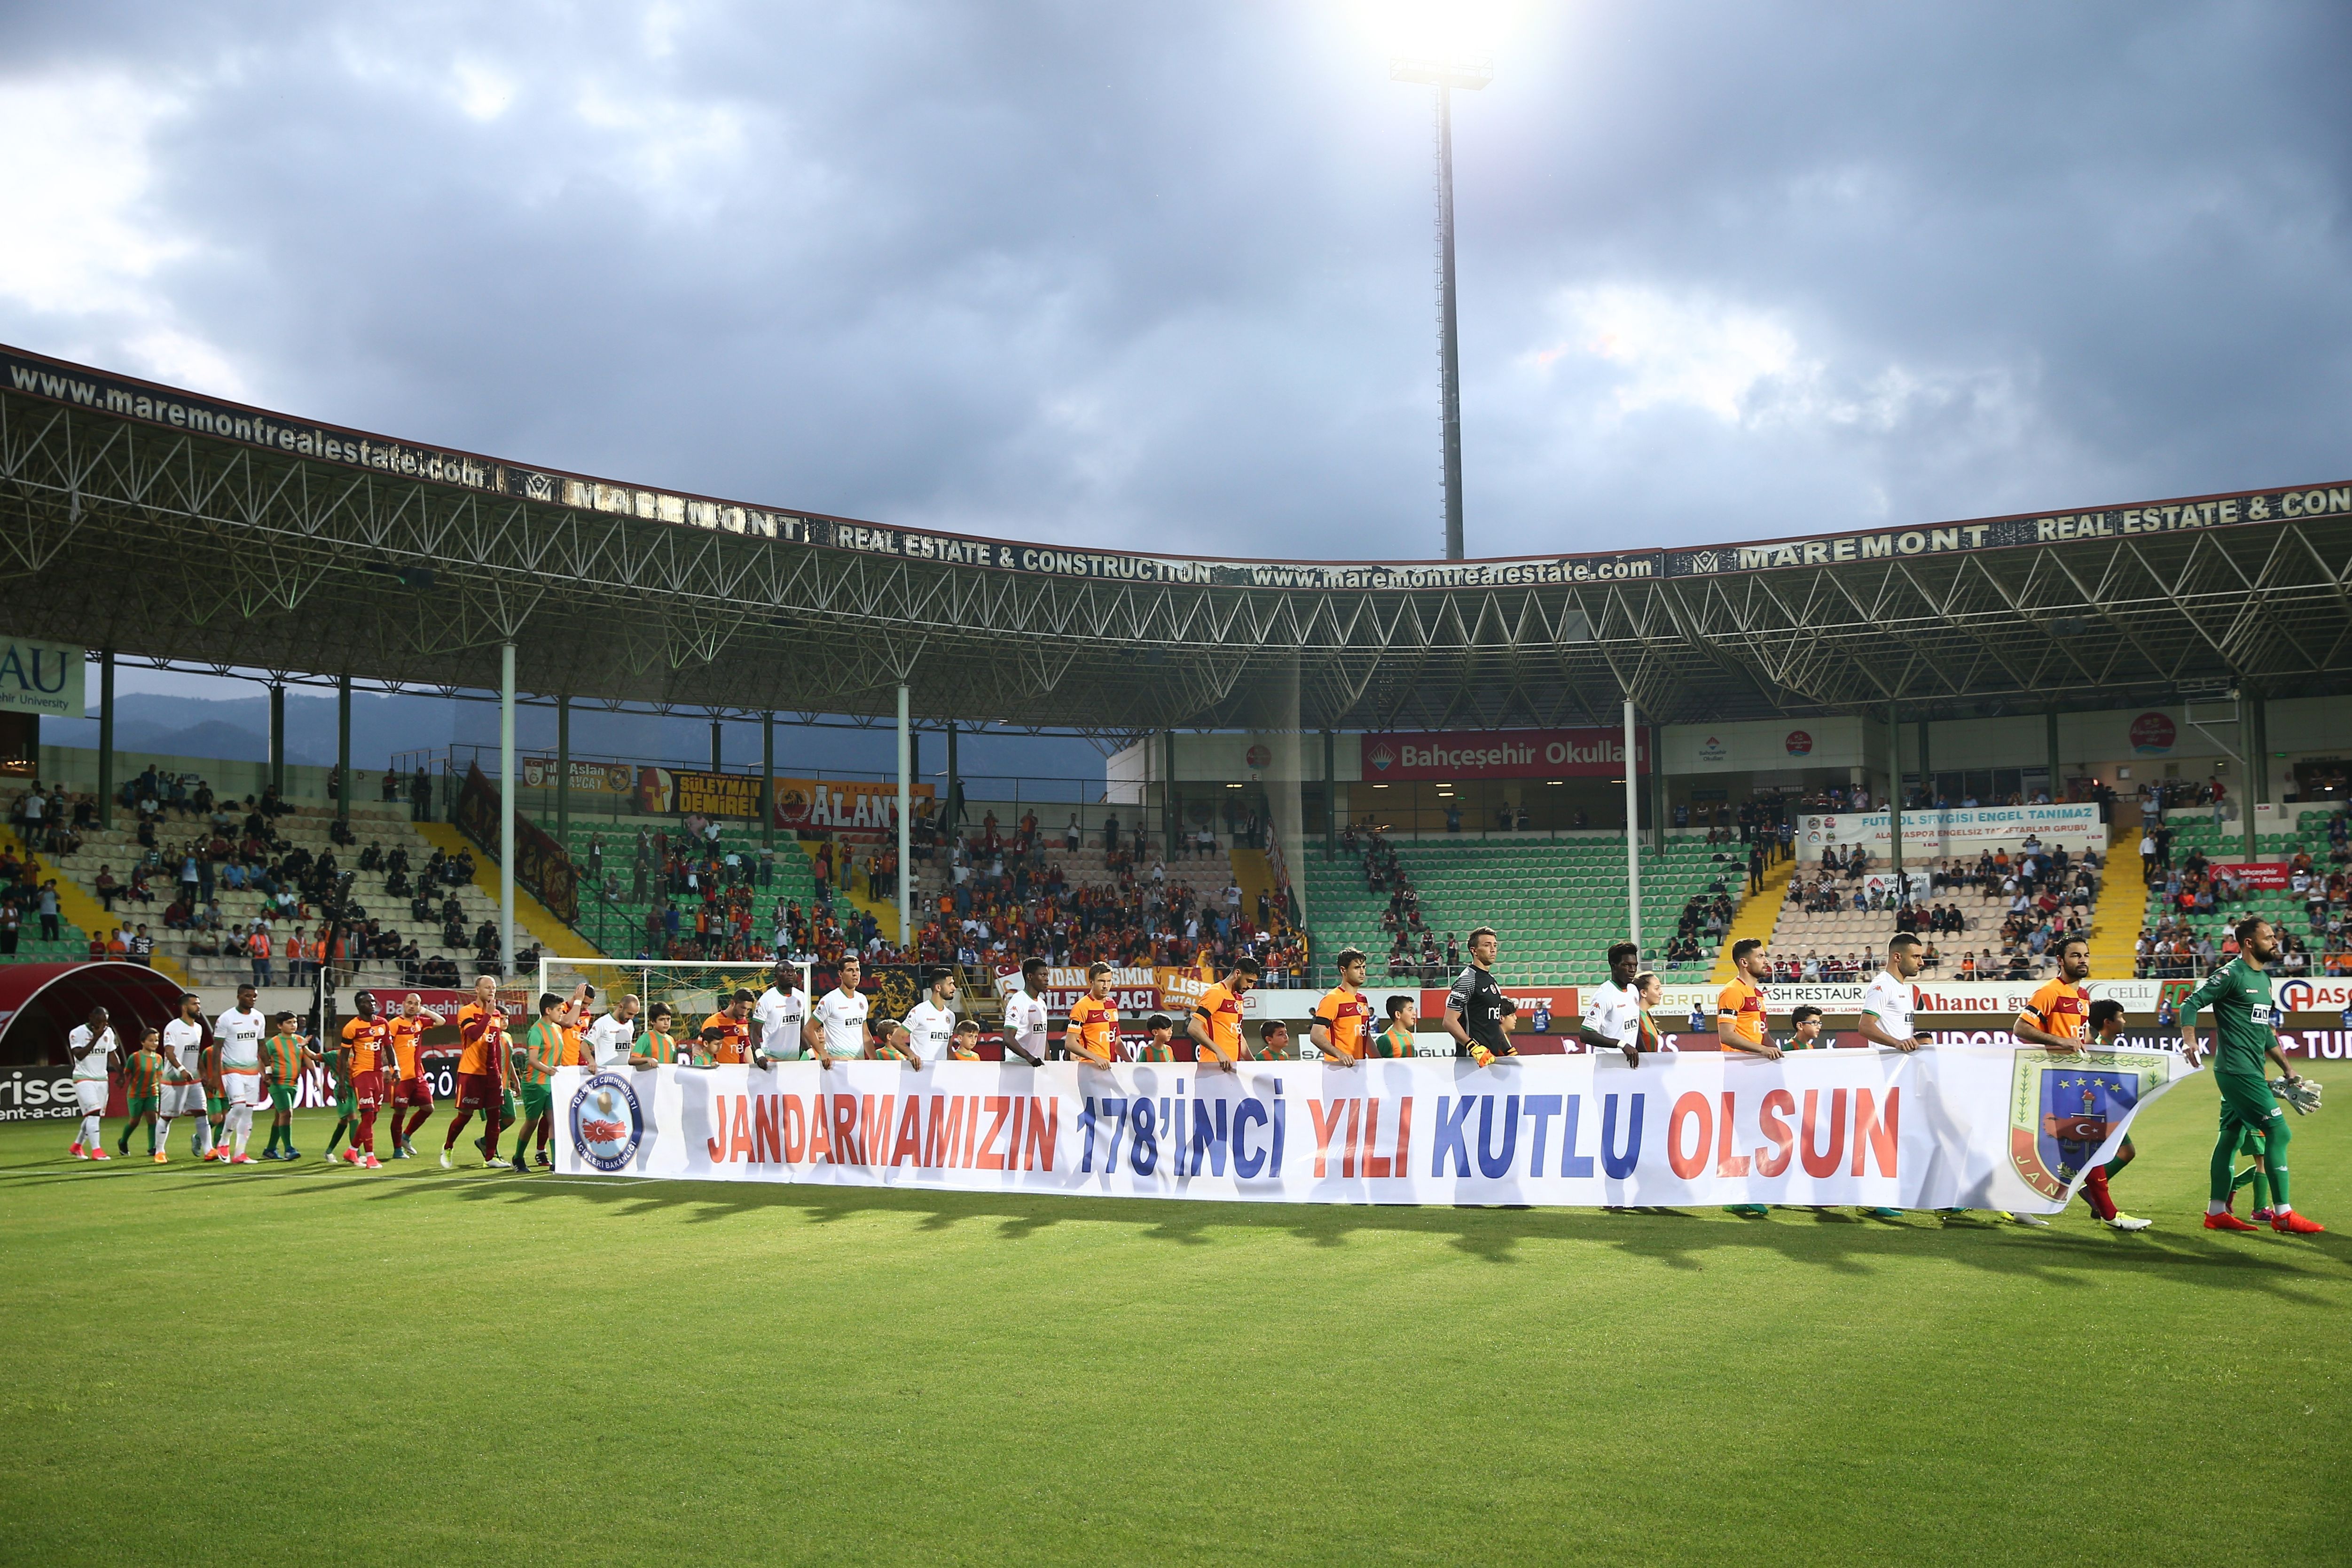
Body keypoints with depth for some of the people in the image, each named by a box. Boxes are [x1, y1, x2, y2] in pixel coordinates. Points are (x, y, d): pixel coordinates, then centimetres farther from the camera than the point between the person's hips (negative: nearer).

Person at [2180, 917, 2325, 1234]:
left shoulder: (2263, 977, 17)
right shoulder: (2232, 975, -11)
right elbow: (2191, 1003, -14)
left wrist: (2287, 1069, 23)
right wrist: (2190, 1041, -29)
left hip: (2250, 1072, 9)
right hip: (2238, 1072, -9)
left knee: (2231, 1136, 11)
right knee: (2279, 1131, -9)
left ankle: (2216, 1212, 16)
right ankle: (2283, 1214, -4)